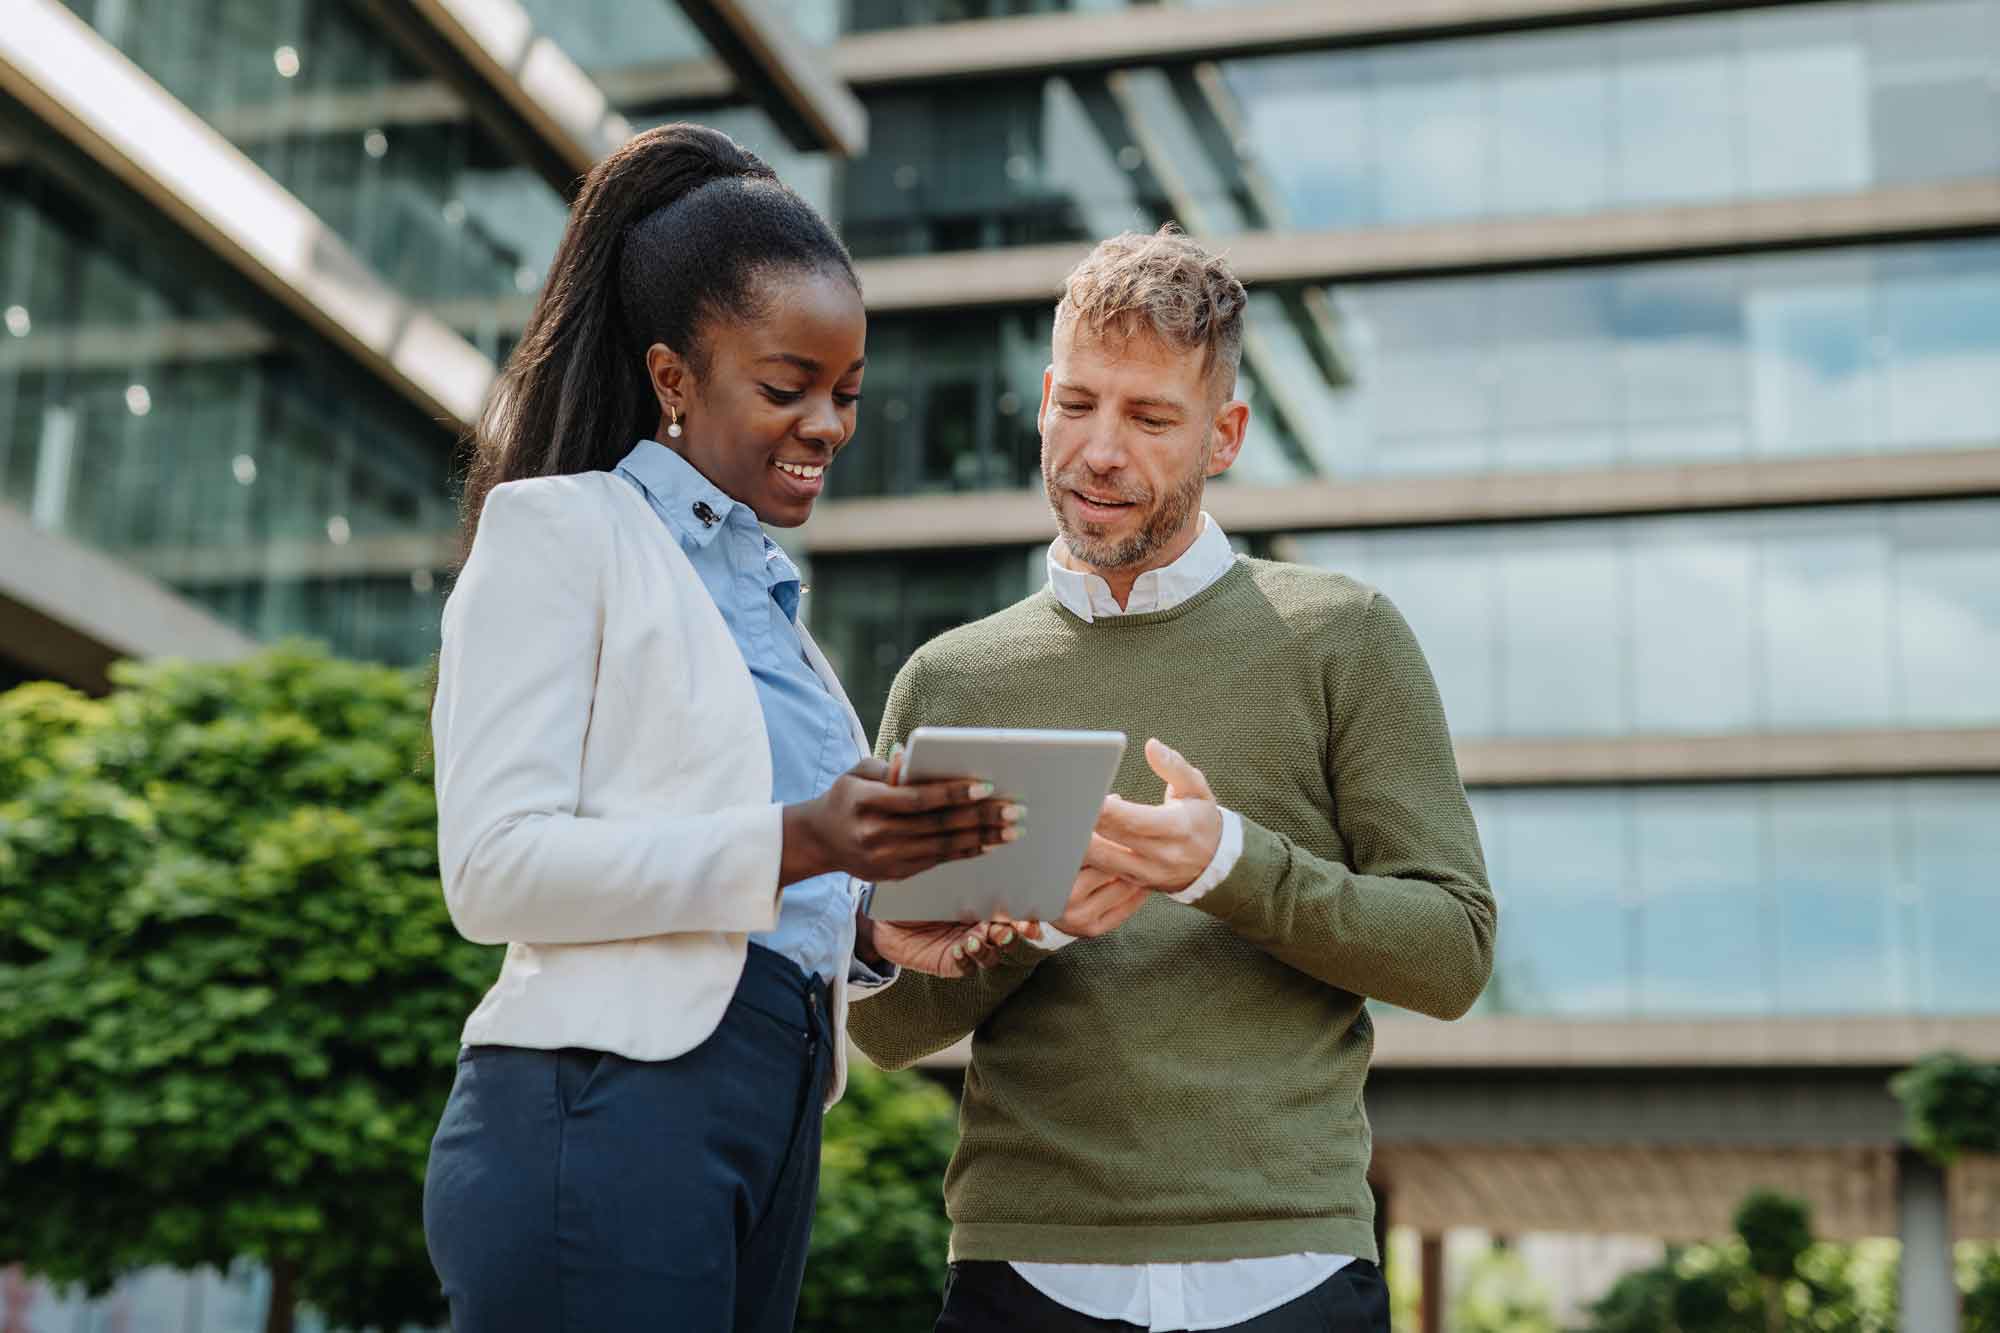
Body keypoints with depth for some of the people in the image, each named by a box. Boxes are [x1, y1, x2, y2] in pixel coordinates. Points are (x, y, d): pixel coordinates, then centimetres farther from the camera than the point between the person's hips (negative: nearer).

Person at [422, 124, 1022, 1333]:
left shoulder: (765, 591, 21)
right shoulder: (560, 531, -1)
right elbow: (492, 869, -12)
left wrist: (871, 928, 3)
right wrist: (794, 844, -20)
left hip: (771, 1129, 7)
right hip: (611, 1109, -7)